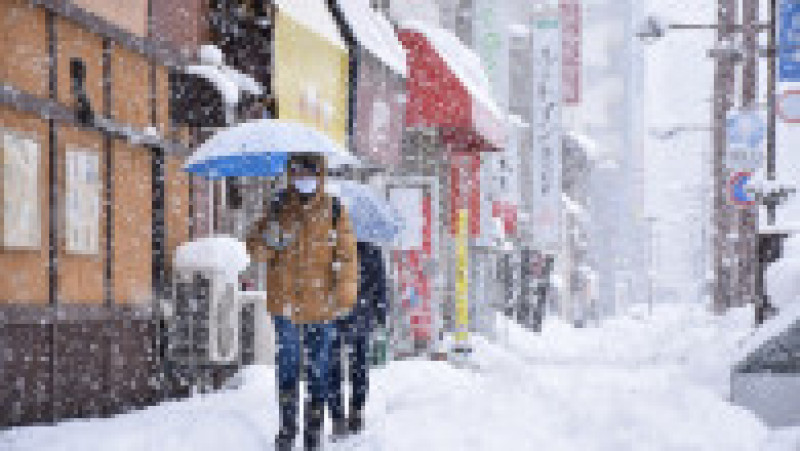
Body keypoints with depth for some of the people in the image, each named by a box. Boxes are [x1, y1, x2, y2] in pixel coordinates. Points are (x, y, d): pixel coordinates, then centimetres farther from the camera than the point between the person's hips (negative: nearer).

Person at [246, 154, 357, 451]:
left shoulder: (333, 211, 1)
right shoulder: (279, 208, 4)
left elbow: (346, 255, 0)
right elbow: (256, 250, 7)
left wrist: (345, 294, -9)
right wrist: (269, 241, -16)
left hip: (321, 305, -1)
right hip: (285, 301, 1)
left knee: (318, 369, 5)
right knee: (288, 363, 7)